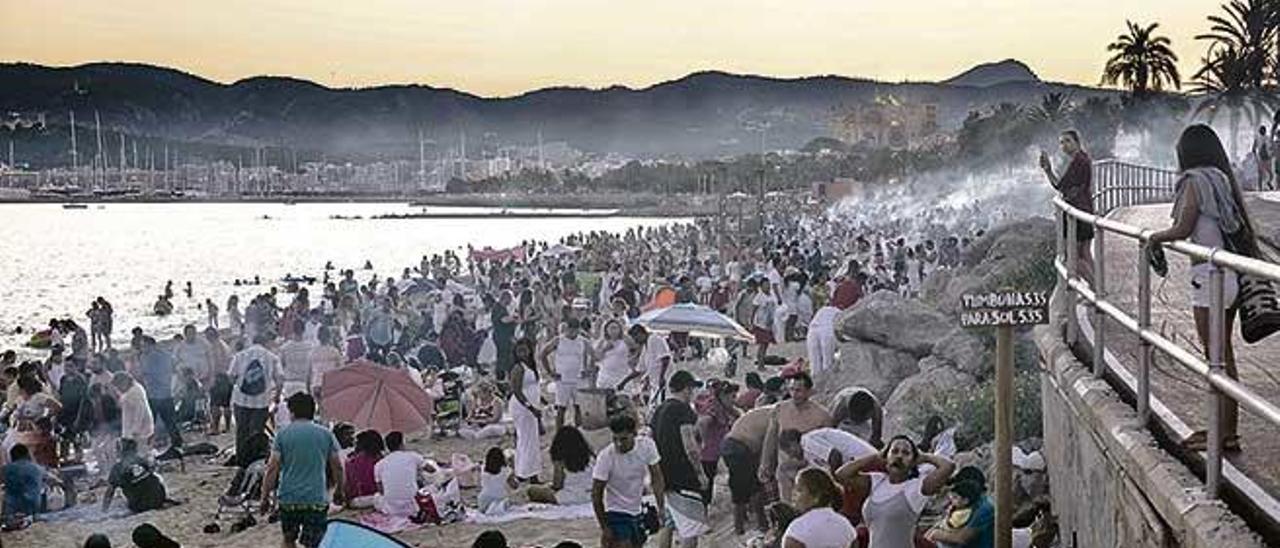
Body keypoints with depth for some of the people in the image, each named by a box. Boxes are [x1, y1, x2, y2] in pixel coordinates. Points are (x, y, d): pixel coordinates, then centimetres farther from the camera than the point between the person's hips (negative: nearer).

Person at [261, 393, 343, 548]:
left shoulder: (283, 434, -2)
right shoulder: (326, 434, 3)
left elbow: (272, 469, -7)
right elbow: (337, 467, 7)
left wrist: (265, 497, 0)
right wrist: (339, 491, 22)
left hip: (288, 498, 0)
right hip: (317, 499, 0)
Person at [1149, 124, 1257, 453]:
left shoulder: (1195, 180, -12)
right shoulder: (1225, 179, 12)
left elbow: (1183, 230, -17)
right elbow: (1245, 226, 13)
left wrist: (1155, 237, 1)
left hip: (1211, 277, -8)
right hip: (1232, 277, 8)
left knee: (1217, 358, -1)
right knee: (1224, 354, 15)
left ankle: (1226, 434, 4)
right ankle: (1226, 427, 22)